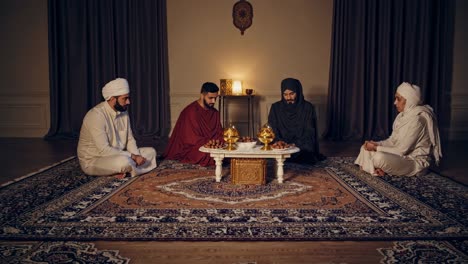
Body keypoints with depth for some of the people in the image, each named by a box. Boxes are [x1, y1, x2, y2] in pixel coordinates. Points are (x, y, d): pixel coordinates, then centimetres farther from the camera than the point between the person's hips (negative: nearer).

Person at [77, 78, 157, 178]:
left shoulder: (123, 112, 0)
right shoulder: (96, 115, -25)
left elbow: (130, 139, 5)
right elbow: (103, 150, -29)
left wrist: (136, 155, -15)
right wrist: (132, 156, -26)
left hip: (116, 156, 8)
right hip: (92, 161, -8)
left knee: (150, 152, 1)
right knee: (124, 161, -37)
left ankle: (122, 170, -13)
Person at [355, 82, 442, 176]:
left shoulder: (417, 119, -23)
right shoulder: (404, 115, 6)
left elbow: (402, 151, -23)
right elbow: (392, 141, 9)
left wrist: (376, 148, -18)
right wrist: (377, 144, -9)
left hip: (416, 162, -10)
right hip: (404, 157, 10)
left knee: (380, 157, -35)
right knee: (365, 148, 6)